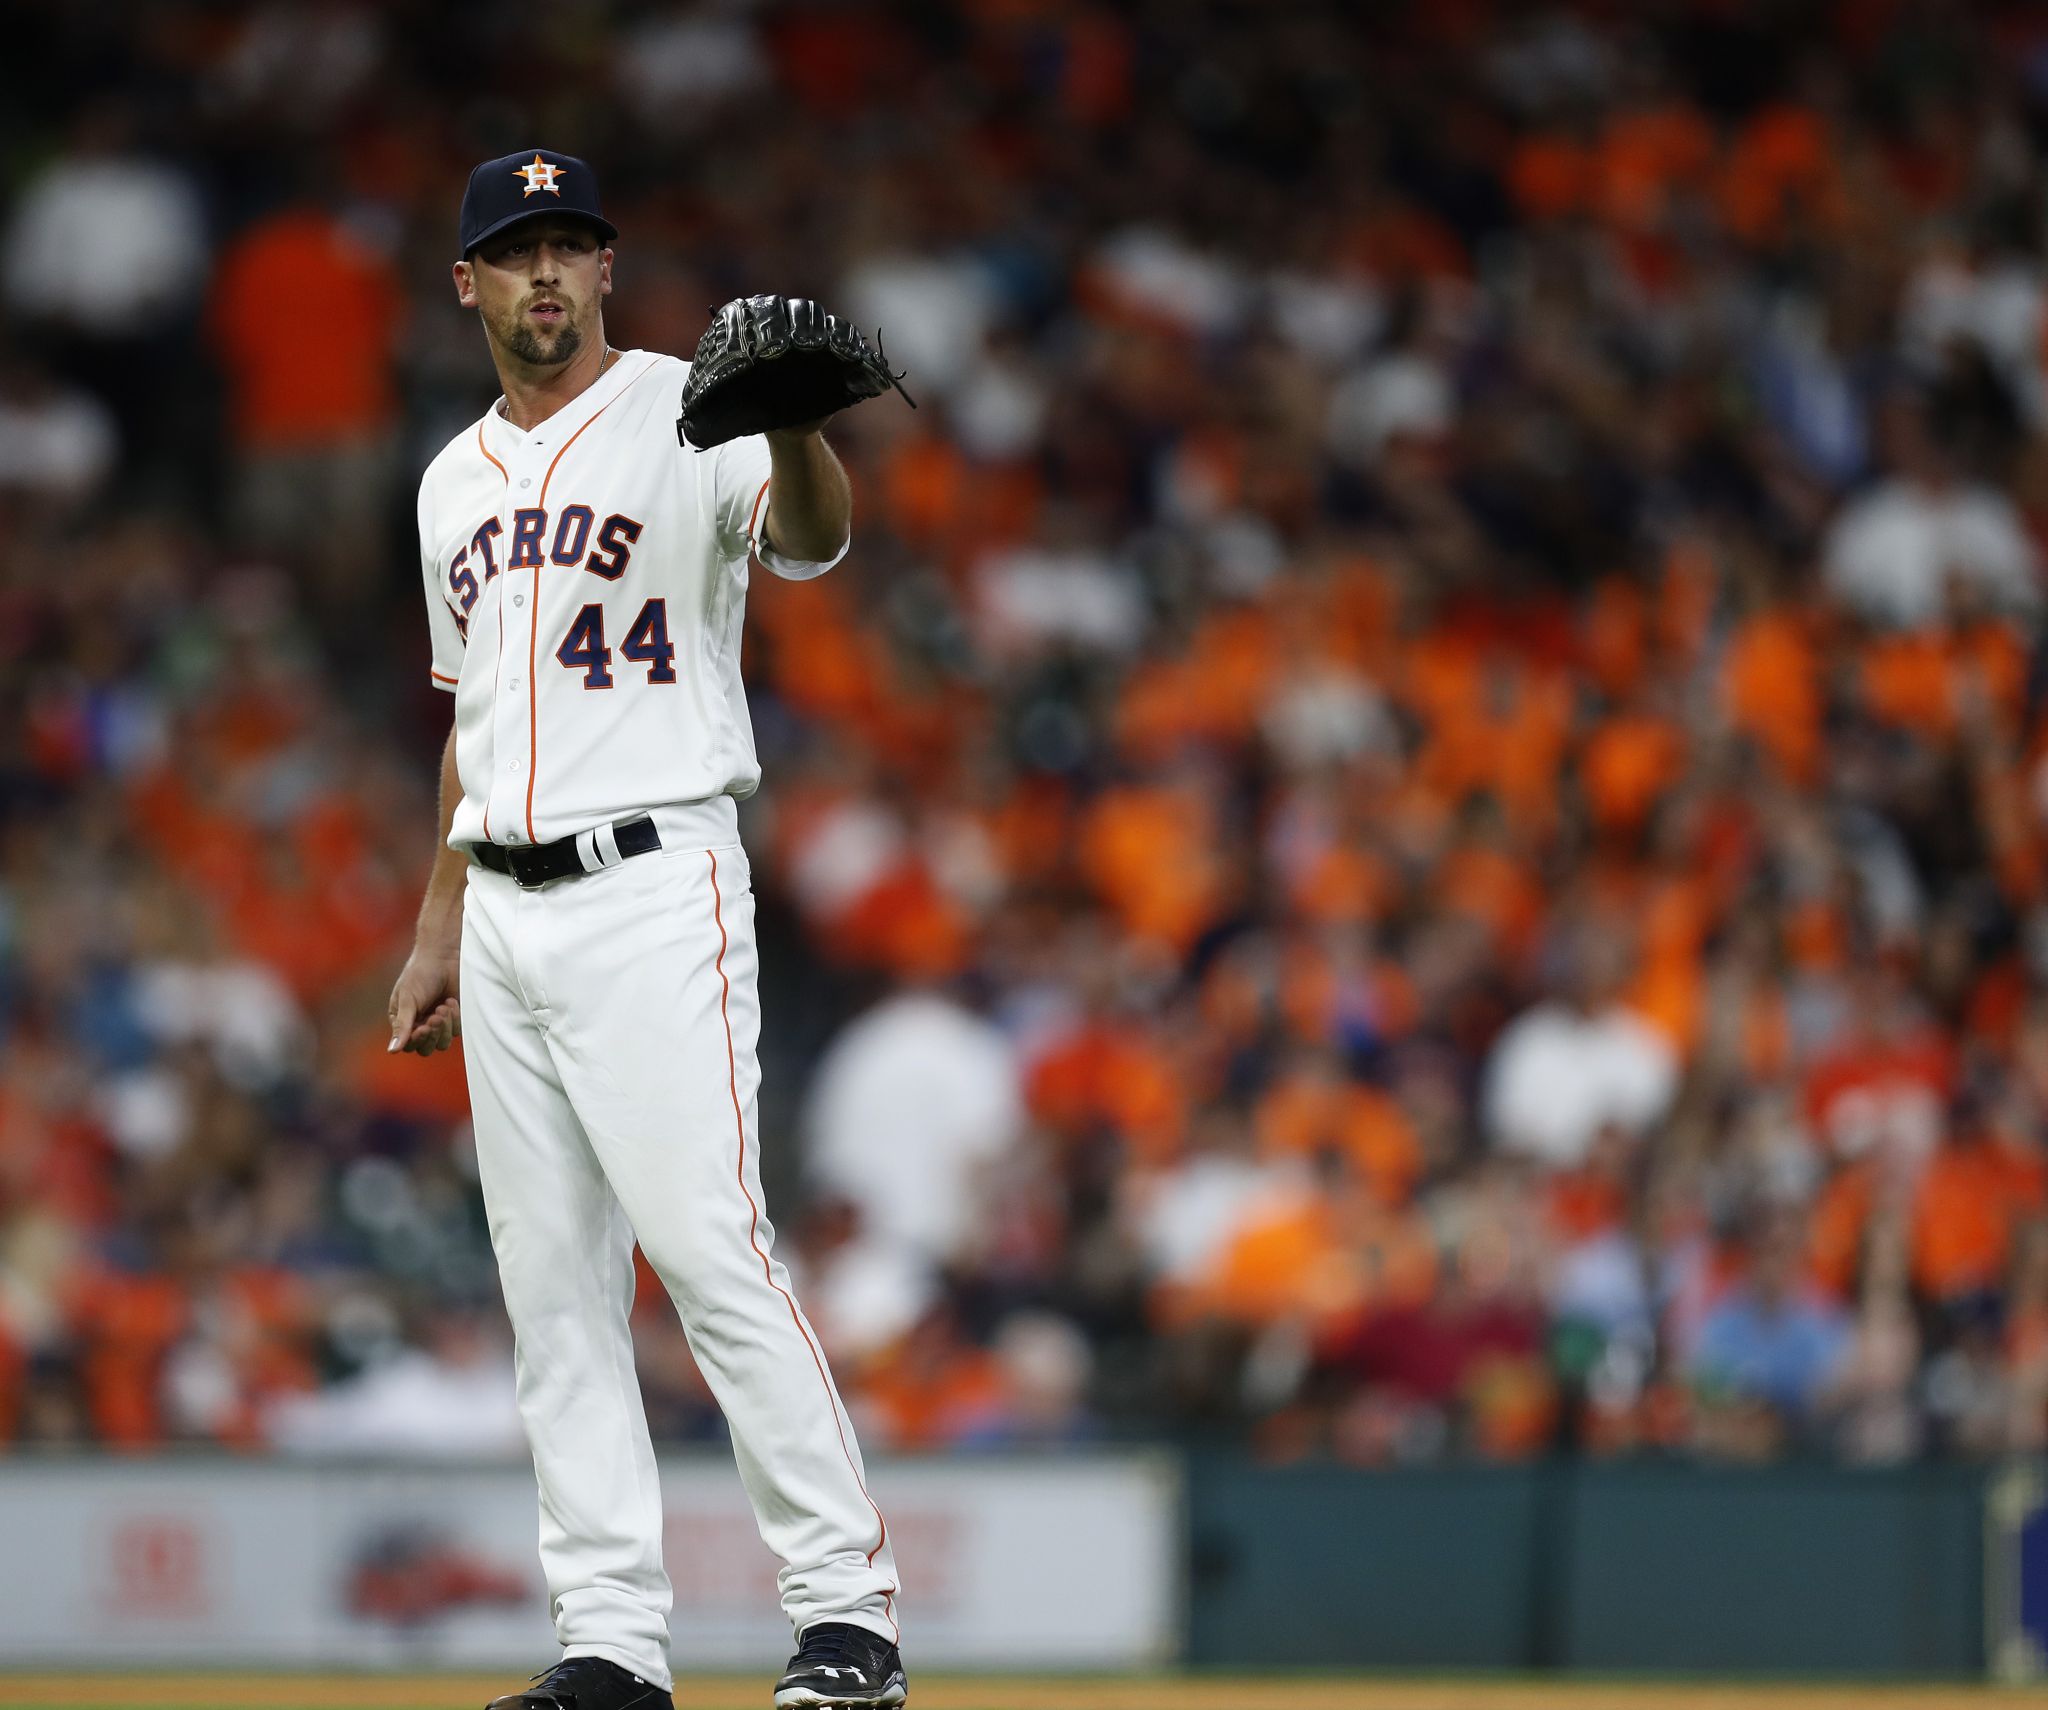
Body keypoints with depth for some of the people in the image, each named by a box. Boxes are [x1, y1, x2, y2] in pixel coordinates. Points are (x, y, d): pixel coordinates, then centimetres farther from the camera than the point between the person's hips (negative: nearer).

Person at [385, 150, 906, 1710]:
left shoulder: (688, 419, -5)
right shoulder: (458, 482, 17)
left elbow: (812, 535, -26)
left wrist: (795, 429, -48)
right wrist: (437, 929, 19)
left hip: (653, 885, -7)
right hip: (505, 913, 7)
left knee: (708, 1245, -15)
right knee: (552, 1286, 5)